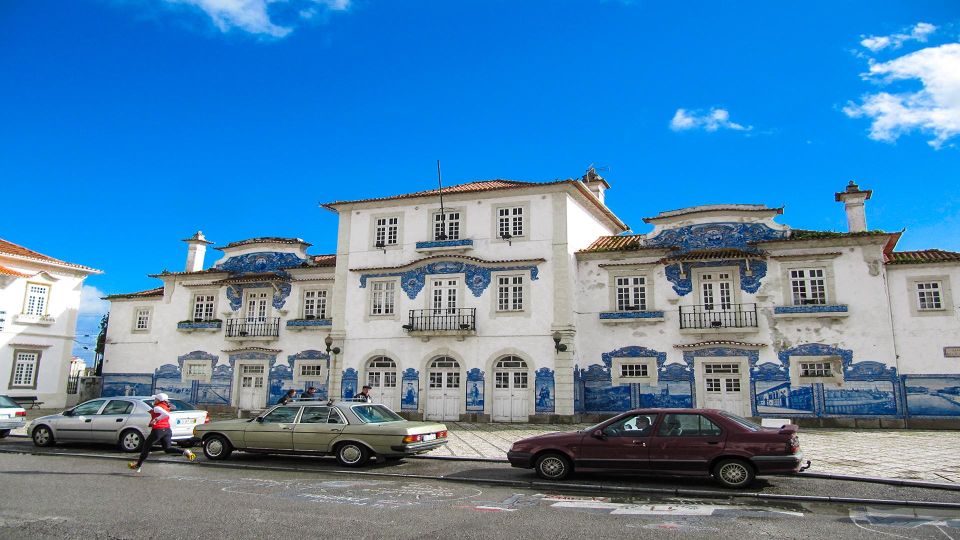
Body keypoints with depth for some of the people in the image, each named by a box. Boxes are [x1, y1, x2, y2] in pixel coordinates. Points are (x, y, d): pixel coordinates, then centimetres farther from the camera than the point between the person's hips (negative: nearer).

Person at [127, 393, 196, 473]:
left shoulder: (157, 408, -12)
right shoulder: (166, 408, 14)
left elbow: (166, 414, -30)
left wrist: (156, 419, -21)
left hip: (158, 430, -7)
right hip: (167, 430, 8)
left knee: (146, 447, 11)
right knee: (167, 449, 6)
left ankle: (138, 465, 21)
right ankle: (185, 452, -16)